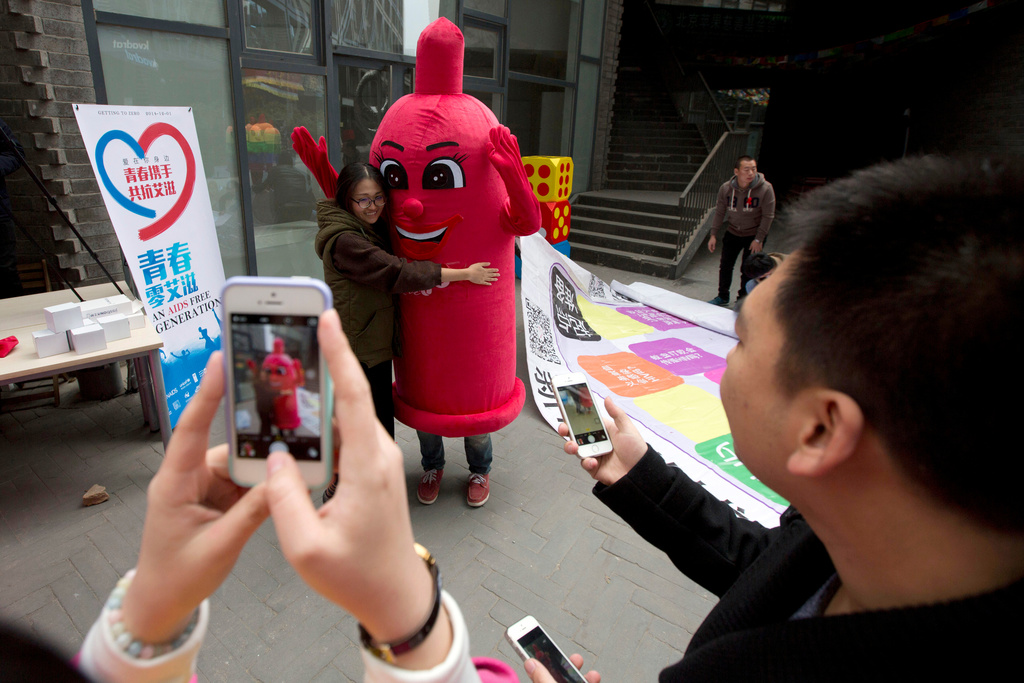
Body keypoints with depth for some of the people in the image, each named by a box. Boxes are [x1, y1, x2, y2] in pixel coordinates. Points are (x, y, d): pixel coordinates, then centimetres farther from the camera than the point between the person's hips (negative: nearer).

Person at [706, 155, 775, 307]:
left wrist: (758, 239, -14)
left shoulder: (765, 189, -18)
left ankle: (743, 299, 16)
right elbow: (719, 212, -1)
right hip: (733, 233, 3)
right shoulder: (726, 188, -11)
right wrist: (714, 235, -4)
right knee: (725, 266, 7)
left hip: (754, 235, -3)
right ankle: (723, 297, 26)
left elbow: (768, 216, -13)